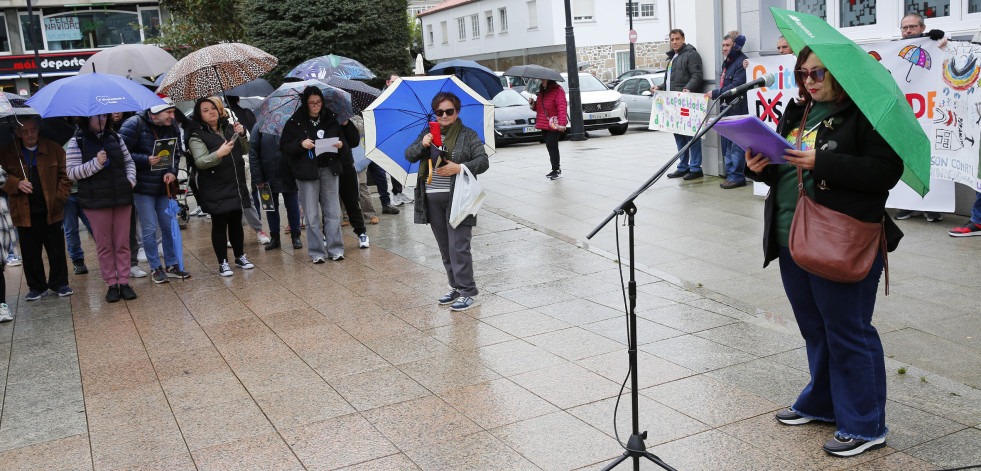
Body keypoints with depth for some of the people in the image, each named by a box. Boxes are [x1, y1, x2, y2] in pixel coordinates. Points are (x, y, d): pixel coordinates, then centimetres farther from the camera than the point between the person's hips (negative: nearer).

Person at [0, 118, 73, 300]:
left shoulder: (54, 149, 2)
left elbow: (64, 175, 5)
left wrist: (60, 197, -6)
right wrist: (16, 184, -16)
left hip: (51, 211, 0)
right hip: (24, 213, 1)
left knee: (57, 251, 6)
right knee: (30, 253, 9)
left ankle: (59, 283, 22)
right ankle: (36, 287, 22)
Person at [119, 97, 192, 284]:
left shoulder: (172, 126, 4)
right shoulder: (134, 124, -13)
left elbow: (177, 152, 11)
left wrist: (172, 171, -5)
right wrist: (146, 160, -23)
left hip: (164, 185, 5)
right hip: (143, 186, -5)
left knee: (169, 226, 9)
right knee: (149, 229, 0)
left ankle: (171, 265, 21)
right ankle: (155, 268, 12)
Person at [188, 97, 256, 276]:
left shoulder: (229, 128, 11)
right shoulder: (197, 136, -7)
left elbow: (245, 150, 18)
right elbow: (200, 162, -18)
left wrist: (242, 135, -1)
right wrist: (218, 154, -34)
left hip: (236, 186, 5)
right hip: (214, 190, -5)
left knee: (236, 222, 13)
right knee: (219, 224, 0)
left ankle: (240, 256, 27)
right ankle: (222, 263, 9)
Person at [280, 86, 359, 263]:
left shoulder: (332, 119, 6)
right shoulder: (295, 122, 1)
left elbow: (351, 141, 10)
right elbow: (284, 146, 0)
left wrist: (341, 144, -11)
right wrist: (301, 144, -16)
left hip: (329, 169, 2)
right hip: (307, 171, -1)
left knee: (332, 211, 3)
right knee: (312, 214, 1)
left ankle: (335, 249, 12)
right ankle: (317, 252, 9)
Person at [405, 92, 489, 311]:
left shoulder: (468, 136, 0)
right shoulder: (427, 133, 13)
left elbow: (483, 161, -5)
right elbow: (409, 155, 6)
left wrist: (459, 168, -18)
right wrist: (422, 145, -14)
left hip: (458, 198, -5)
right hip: (432, 199, 5)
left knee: (458, 247, -10)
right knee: (444, 248, 11)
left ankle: (468, 293, -3)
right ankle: (456, 287, 23)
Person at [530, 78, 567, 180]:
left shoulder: (558, 91, -11)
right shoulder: (542, 91, 16)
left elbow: (562, 108, -20)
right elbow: (539, 108, 25)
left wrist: (562, 123, -29)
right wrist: (533, 104, 3)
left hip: (554, 125, -9)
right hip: (545, 125, 9)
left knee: (552, 146, -11)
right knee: (549, 146, 13)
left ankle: (556, 170, -6)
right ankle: (556, 169, 23)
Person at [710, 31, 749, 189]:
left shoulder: (741, 62, -12)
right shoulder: (726, 62, 19)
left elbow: (736, 86, -19)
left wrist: (715, 93, -14)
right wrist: (717, 94, 11)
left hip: (738, 110, -10)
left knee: (736, 144, -7)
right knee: (727, 143, 13)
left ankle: (736, 176, -3)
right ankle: (730, 173, 21)